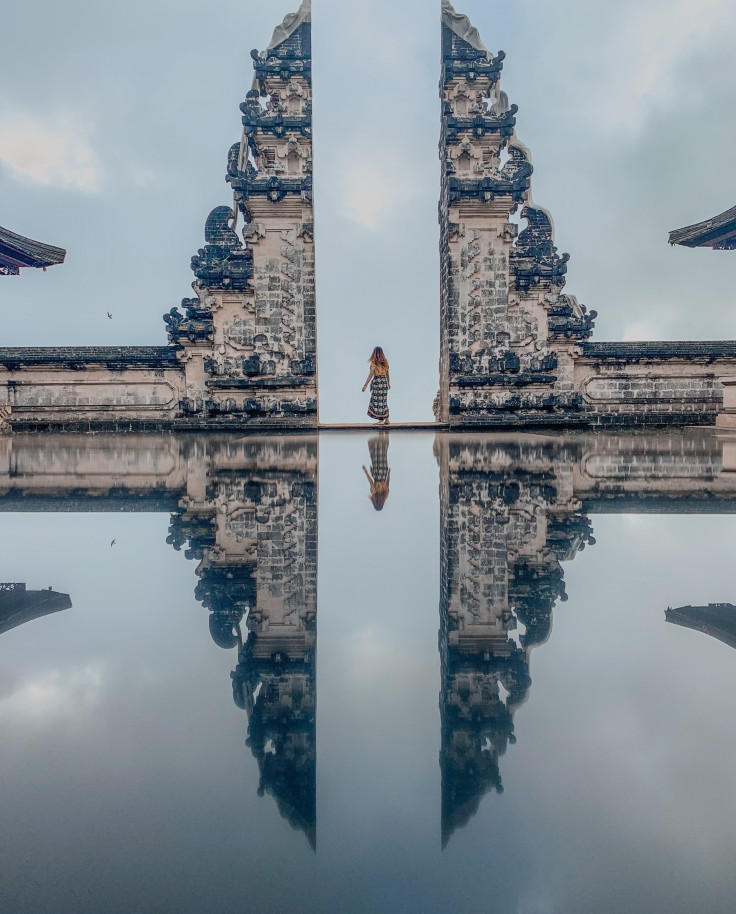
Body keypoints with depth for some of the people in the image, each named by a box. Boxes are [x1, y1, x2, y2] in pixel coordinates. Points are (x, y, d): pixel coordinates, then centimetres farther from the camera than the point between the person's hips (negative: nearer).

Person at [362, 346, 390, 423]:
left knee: (378, 401, -1)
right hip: (384, 381, 6)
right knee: (384, 401, 11)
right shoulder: (385, 362, 8)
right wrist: (388, 384, 29)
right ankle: (386, 420, 14)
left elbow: (371, 374, -15)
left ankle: (381, 420, -3)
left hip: (377, 382, -6)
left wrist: (365, 385, -15)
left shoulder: (374, 363, -9)